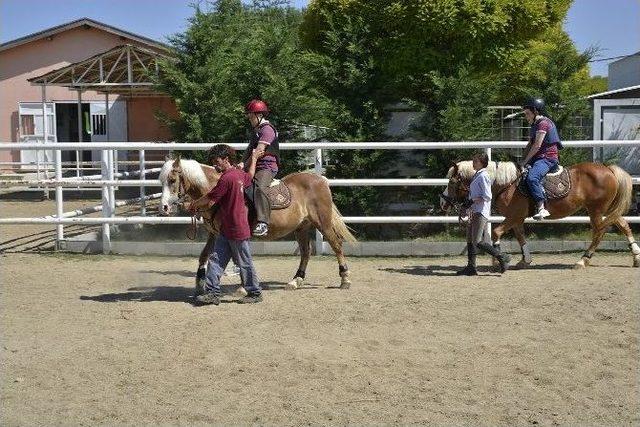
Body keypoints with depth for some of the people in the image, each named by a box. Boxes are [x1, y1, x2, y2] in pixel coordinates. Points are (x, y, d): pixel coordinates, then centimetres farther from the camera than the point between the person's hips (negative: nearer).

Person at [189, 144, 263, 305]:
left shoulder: (226, 178, -20)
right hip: (226, 229, 9)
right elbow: (251, 176, 32)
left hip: (237, 231, -9)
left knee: (244, 263, 3)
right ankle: (212, 293, 5)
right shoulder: (240, 174, 7)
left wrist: (193, 206, 1)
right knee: (215, 259, 5)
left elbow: (209, 201, -17)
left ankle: (255, 293, 16)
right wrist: (254, 158, 47)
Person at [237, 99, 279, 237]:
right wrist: (242, 163, 4)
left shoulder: (267, 129, -7)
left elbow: (259, 151, -16)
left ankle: (263, 223, -42)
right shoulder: (257, 131, 25)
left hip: (267, 167, -11)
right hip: (255, 168, 11)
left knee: (259, 187, -35)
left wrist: (245, 165, -13)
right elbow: (250, 150, 22)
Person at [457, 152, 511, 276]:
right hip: (474, 212, 10)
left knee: (477, 241, -12)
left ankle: (502, 257, -3)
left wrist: (472, 201, -18)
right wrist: (468, 207, 20)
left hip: (481, 212, -10)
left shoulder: (483, 176, -13)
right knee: (470, 240, 10)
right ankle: (471, 267, 14)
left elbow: (487, 196, -20)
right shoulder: (477, 175, 16)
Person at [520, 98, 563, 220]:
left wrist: (525, 161, -14)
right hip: (538, 158, 11)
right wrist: (524, 159, 5)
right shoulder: (535, 125, 20)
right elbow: (530, 145, 21)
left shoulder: (543, 123, -11)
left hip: (548, 158, -11)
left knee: (532, 178, -35)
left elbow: (537, 145, -18)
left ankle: (541, 208, -40)